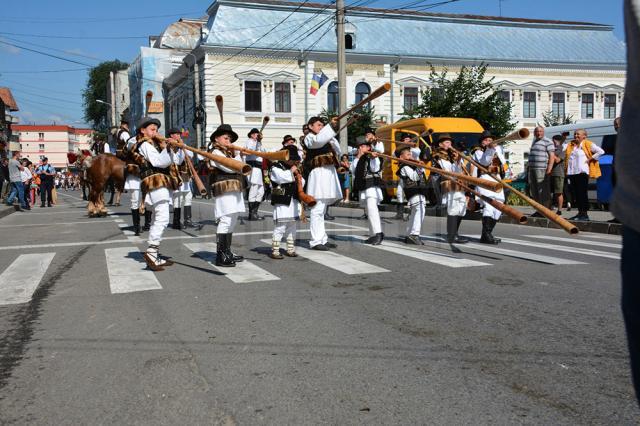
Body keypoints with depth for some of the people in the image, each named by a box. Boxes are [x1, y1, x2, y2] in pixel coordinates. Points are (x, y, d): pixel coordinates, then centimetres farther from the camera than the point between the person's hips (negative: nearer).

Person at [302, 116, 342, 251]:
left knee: (322, 210, 11)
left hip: (328, 173, 9)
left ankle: (322, 239, 15)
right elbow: (318, 140, -24)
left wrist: (332, 137, 11)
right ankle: (316, 241, -13)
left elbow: (337, 152, 22)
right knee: (317, 210, -12)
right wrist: (331, 126, -26)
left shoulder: (325, 139, 25)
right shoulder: (309, 138, -1)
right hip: (319, 173, -9)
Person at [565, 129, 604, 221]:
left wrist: (590, 159, -7)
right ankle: (580, 213, 14)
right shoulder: (570, 145, 18)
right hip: (572, 172, 6)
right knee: (576, 193, 8)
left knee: (582, 193, -7)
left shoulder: (587, 144, 0)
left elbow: (601, 151, -5)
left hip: (582, 172, -6)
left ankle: (584, 214, -5)